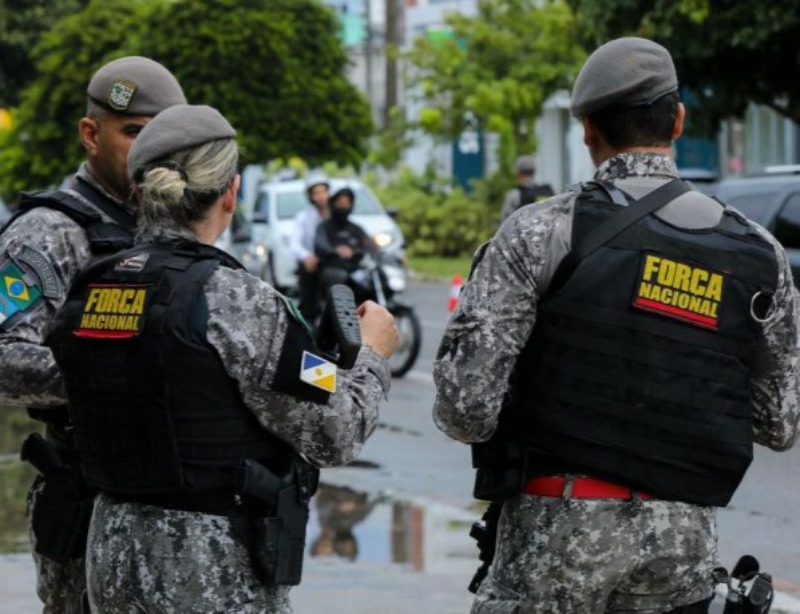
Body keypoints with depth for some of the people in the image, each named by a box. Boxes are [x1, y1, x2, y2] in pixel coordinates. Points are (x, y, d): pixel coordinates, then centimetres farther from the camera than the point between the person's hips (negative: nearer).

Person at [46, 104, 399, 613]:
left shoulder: (91, 292, 2)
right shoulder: (234, 300, -16)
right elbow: (336, 436, -11)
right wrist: (374, 354, 7)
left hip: (113, 553, 7)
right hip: (216, 572, -6)